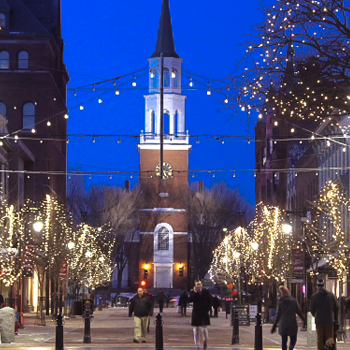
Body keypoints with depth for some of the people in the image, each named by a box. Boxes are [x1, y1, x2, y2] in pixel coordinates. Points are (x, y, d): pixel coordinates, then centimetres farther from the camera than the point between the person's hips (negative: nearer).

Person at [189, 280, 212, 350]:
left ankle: (205, 341, 17)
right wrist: (195, 292, -16)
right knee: (196, 330, 1)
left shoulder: (206, 292, 5)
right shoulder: (193, 292, 5)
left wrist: (207, 309, -2)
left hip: (204, 313, -1)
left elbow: (209, 302, 9)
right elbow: (190, 300, -10)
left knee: (204, 329, -9)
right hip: (196, 313, 1)